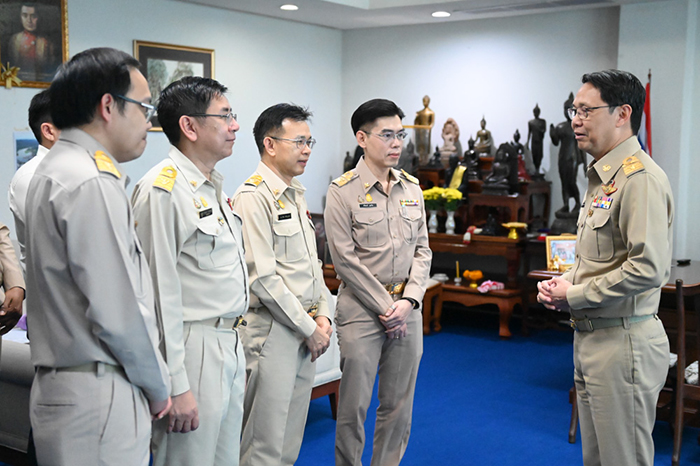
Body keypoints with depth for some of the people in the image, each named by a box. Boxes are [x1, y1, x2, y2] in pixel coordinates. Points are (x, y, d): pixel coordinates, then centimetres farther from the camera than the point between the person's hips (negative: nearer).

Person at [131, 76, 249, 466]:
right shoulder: (165, 189, -16)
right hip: (193, 350, -9)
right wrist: (174, 386, -20)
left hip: (230, 346, 9)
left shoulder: (215, 185, 14)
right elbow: (160, 292, -20)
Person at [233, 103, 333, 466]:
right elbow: (263, 278, -18)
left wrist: (322, 316, 5)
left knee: (292, 437, 16)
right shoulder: (254, 197, -13)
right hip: (273, 331, -8)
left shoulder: (297, 194, 15)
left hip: (307, 330, 9)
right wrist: (309, 328, -13)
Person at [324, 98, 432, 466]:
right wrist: (386, 306, -11)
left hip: (407, 308, 5)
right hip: (361, 308, -5)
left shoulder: (411, 188, 9)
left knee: (399, 405, 10)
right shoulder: (343, 191, -6)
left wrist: (408, 301, -4)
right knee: (354, 405, 2)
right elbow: (345, 259, -10)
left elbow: (422, 250, 10)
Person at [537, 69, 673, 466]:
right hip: (590, 338, 10)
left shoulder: (641, 179, -18)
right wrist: (563, 282, 6)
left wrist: (575, 296, -17)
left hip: (623, 342, -10)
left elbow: (648, 267, -27)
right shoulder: (602, 176, 15)